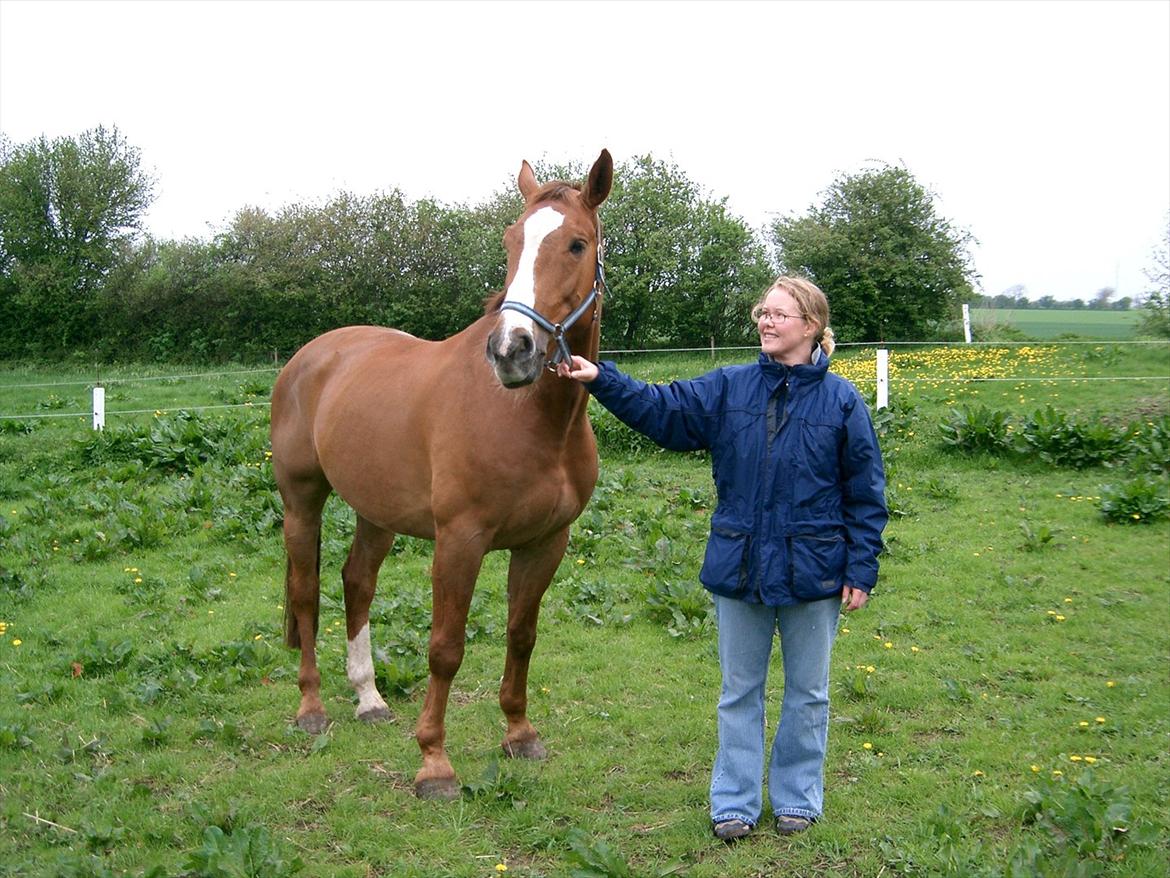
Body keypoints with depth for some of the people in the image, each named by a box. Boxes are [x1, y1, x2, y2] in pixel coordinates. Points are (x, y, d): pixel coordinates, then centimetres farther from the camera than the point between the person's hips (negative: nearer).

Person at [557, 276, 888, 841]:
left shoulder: (841, 400, -6)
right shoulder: (729, 389, 0)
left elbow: (866, 494, -4)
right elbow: (661, 410, -4)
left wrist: (861, 571, -7)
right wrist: (600, 380, -18)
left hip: (812, 576, -2)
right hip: (740, 570, 2)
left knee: (807, 691, 13)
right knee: (739, 691, 12)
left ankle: (796, 796, 29)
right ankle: (735, 802, 24)